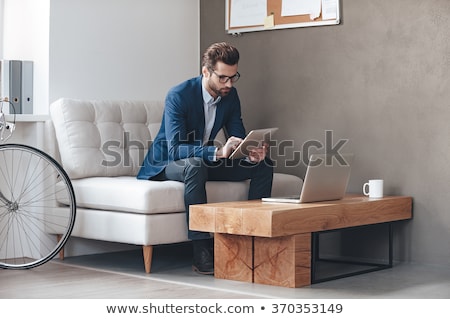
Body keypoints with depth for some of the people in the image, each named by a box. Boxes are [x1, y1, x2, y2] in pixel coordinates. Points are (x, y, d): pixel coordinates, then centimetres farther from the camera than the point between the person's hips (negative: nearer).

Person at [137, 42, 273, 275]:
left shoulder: (230, 95, -4)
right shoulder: (178, 96, -24)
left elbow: (238, 139, -2)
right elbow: (175, 149, -33)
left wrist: (252, 154, -26)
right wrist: (219, 152, -46)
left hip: (204, 161, 7)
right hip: (166, 164, -6)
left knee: (263, 165, -9)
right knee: (195, 165, -41)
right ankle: (202, 253, -36)